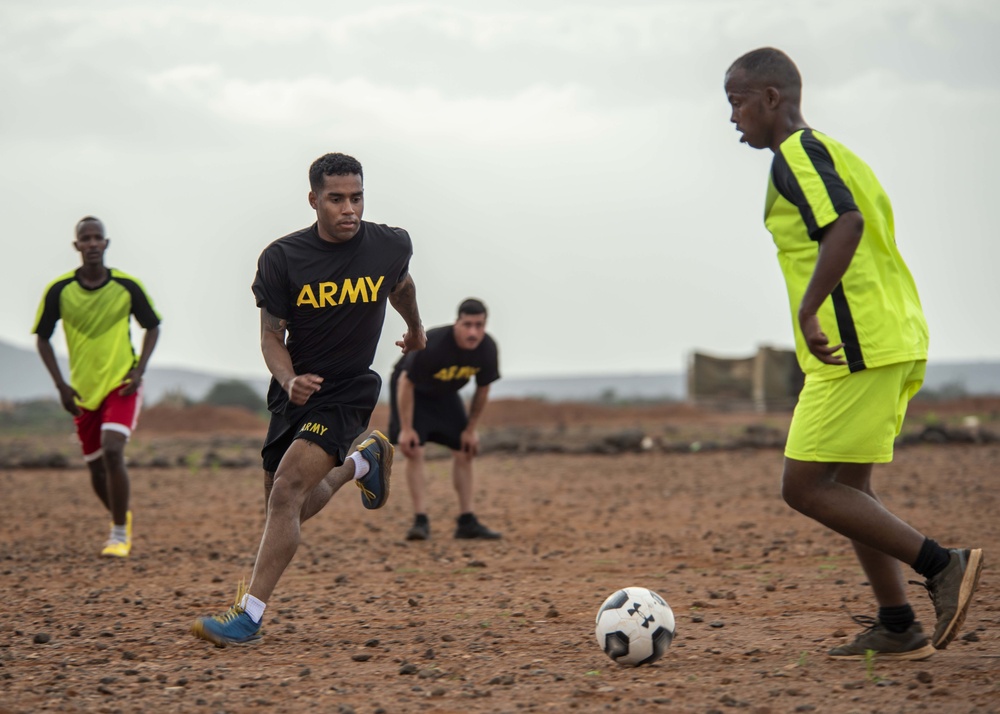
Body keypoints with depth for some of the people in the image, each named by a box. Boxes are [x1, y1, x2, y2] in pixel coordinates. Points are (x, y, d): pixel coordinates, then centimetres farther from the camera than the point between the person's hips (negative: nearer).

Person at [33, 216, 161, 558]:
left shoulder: (127, 286, -7)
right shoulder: (59, 290, -6)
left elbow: (153, 327, 6)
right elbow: (42, 337, 3)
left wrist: (139, 370, -7)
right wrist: (61, 384, -6)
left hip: (122, 385, -2)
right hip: (83, 391, 2)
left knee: (112, 452, -22)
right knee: (96, 468, 9)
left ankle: (120, 534, -10)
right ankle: (120, 518, 39)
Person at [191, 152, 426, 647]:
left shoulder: (391, 246, -7)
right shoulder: (283, 258, -11)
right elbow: (271, 335, -4)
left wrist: (415, 328, 37)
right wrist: (289, 381, -25)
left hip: (348, 393, -3)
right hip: (295, 392, 3)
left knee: (287, 490, -22)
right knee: (286, 508, 15)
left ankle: (249, 615, -20)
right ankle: (362, 460, 43)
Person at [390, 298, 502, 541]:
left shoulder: (487, 348, -22)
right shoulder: (432, 345, -38)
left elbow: (482, 389, -4)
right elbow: (406, 383, -27)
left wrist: (471, 429, -1)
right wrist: (406, 429, -26)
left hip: (445, 394, 6)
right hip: (413, 392, -5)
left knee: (464, 451, 0)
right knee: (414, 451, -18)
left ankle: (467, 521, 5)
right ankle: (421, 520, -14)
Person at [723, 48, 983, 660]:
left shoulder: (798, 154, -9)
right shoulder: (834, 153, 21)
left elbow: (846, 225, -26)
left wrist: (809, 310, -29)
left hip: (856, 347, -10)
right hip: (898, 341, 10)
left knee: (804, 487, -7)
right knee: (848, 488, 14)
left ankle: (942, 564, -10)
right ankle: (898, 628, 12)